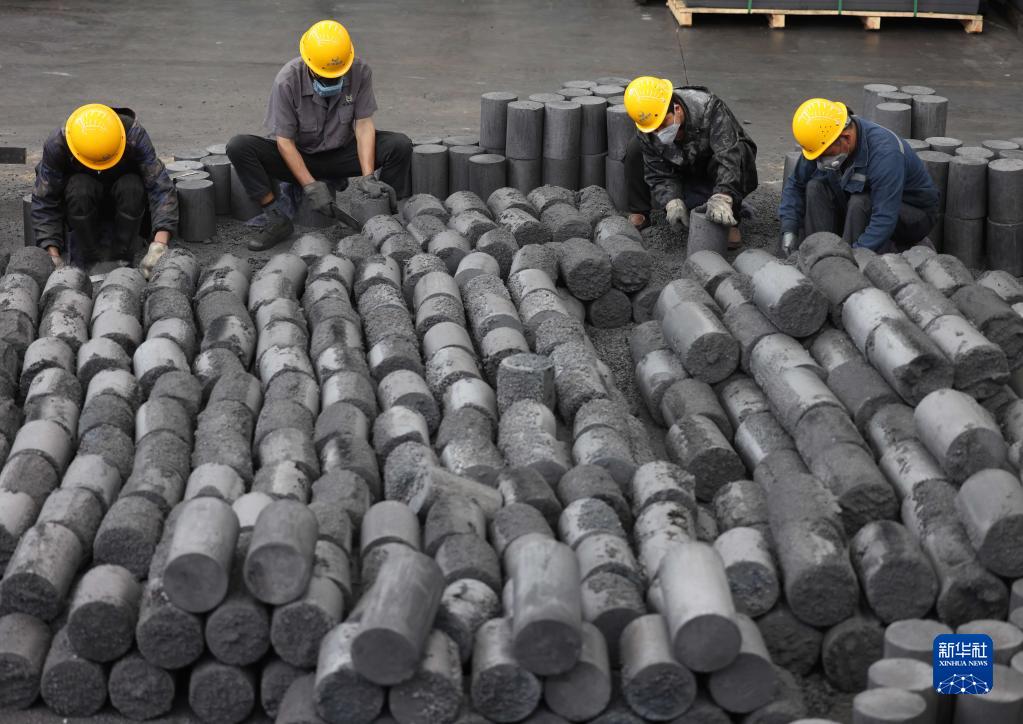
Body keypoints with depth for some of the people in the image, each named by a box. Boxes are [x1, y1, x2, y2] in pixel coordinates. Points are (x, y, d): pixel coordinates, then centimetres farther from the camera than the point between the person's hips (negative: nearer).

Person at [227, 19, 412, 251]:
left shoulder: (360, 72, -17)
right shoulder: (287, 81, -23)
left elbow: (363, 125, -13)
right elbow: (284, 141, -19)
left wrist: (367, 177, -25)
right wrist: (310, 186, -26)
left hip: (342, 154, 2)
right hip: (299, 158, -1)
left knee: (400, 145, -22)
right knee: (239, 147, -28)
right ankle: (278, 220, -21)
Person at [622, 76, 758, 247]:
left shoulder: (709, 109, -36)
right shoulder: (647, 135, -22)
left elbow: (729, 155, -45)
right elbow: (659, 175, -17)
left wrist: (721, 199, -59)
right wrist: (673, 202, -38)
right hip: (684, 172, 3)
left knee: (739, 153, -38)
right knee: (635, 150, -15)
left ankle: (730, 222, -24)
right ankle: (639, 212, 0)